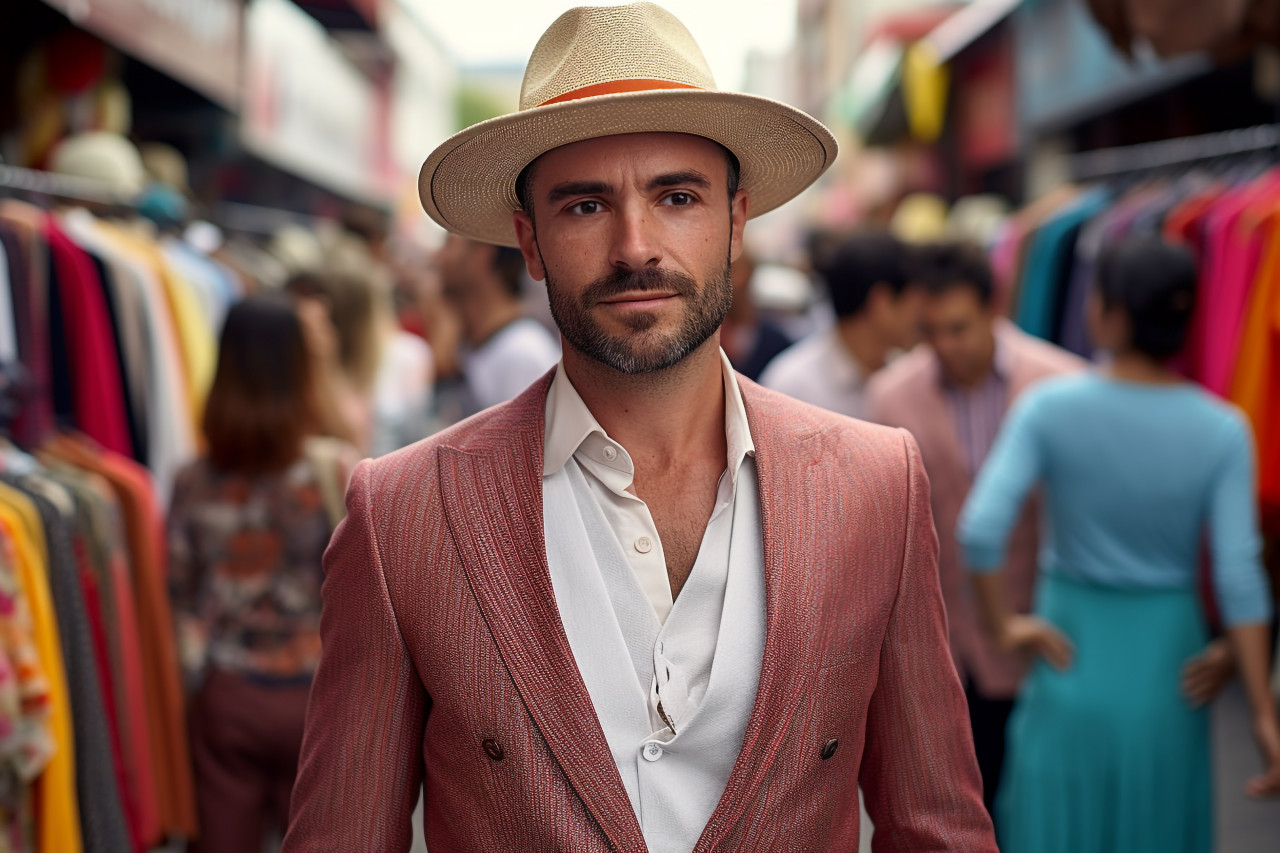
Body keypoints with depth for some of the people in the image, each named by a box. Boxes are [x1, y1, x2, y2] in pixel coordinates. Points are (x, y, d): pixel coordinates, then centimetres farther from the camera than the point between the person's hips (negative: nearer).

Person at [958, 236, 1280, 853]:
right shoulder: (1222, 432, -11)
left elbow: (980, 530, -23)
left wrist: (1004, 625, -6)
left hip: (1070, 648, -1)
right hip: (1168, 653, 1)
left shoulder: (1048, 408, -14)